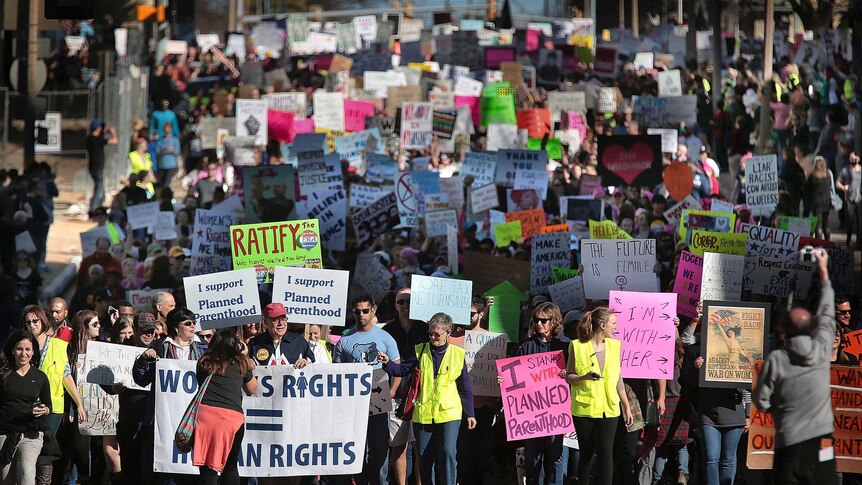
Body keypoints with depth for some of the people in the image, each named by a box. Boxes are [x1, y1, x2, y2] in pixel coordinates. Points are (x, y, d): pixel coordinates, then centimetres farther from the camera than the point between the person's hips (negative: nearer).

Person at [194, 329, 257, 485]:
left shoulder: (204, 363, 13)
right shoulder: (241, 364, 10)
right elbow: (252, 389, 25)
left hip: (205, 412, 0)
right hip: (232, 417, 0)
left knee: (208, 469, 0)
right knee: (230, 467, 14)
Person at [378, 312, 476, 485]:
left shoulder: (458, 354, 3)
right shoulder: (420, 351, 7)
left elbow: (465, 388, 8)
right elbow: (402, 370, 4)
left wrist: (470, 414, 8)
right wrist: (387, 363, -15)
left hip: (449, 413, -2)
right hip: (423, 413, 2)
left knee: (447, 454, -12)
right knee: (424, 457, 8)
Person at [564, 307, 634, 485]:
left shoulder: (614, 346, 9)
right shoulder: (578, 346, -3)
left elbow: (618, 380, 15)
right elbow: (568, 377, -1)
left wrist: (627, 407, 15)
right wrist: (585, 377, -21)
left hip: (608, 409, 2)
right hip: (584, 408, -2)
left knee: (606, 451, -7)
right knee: (586, 453, 4)